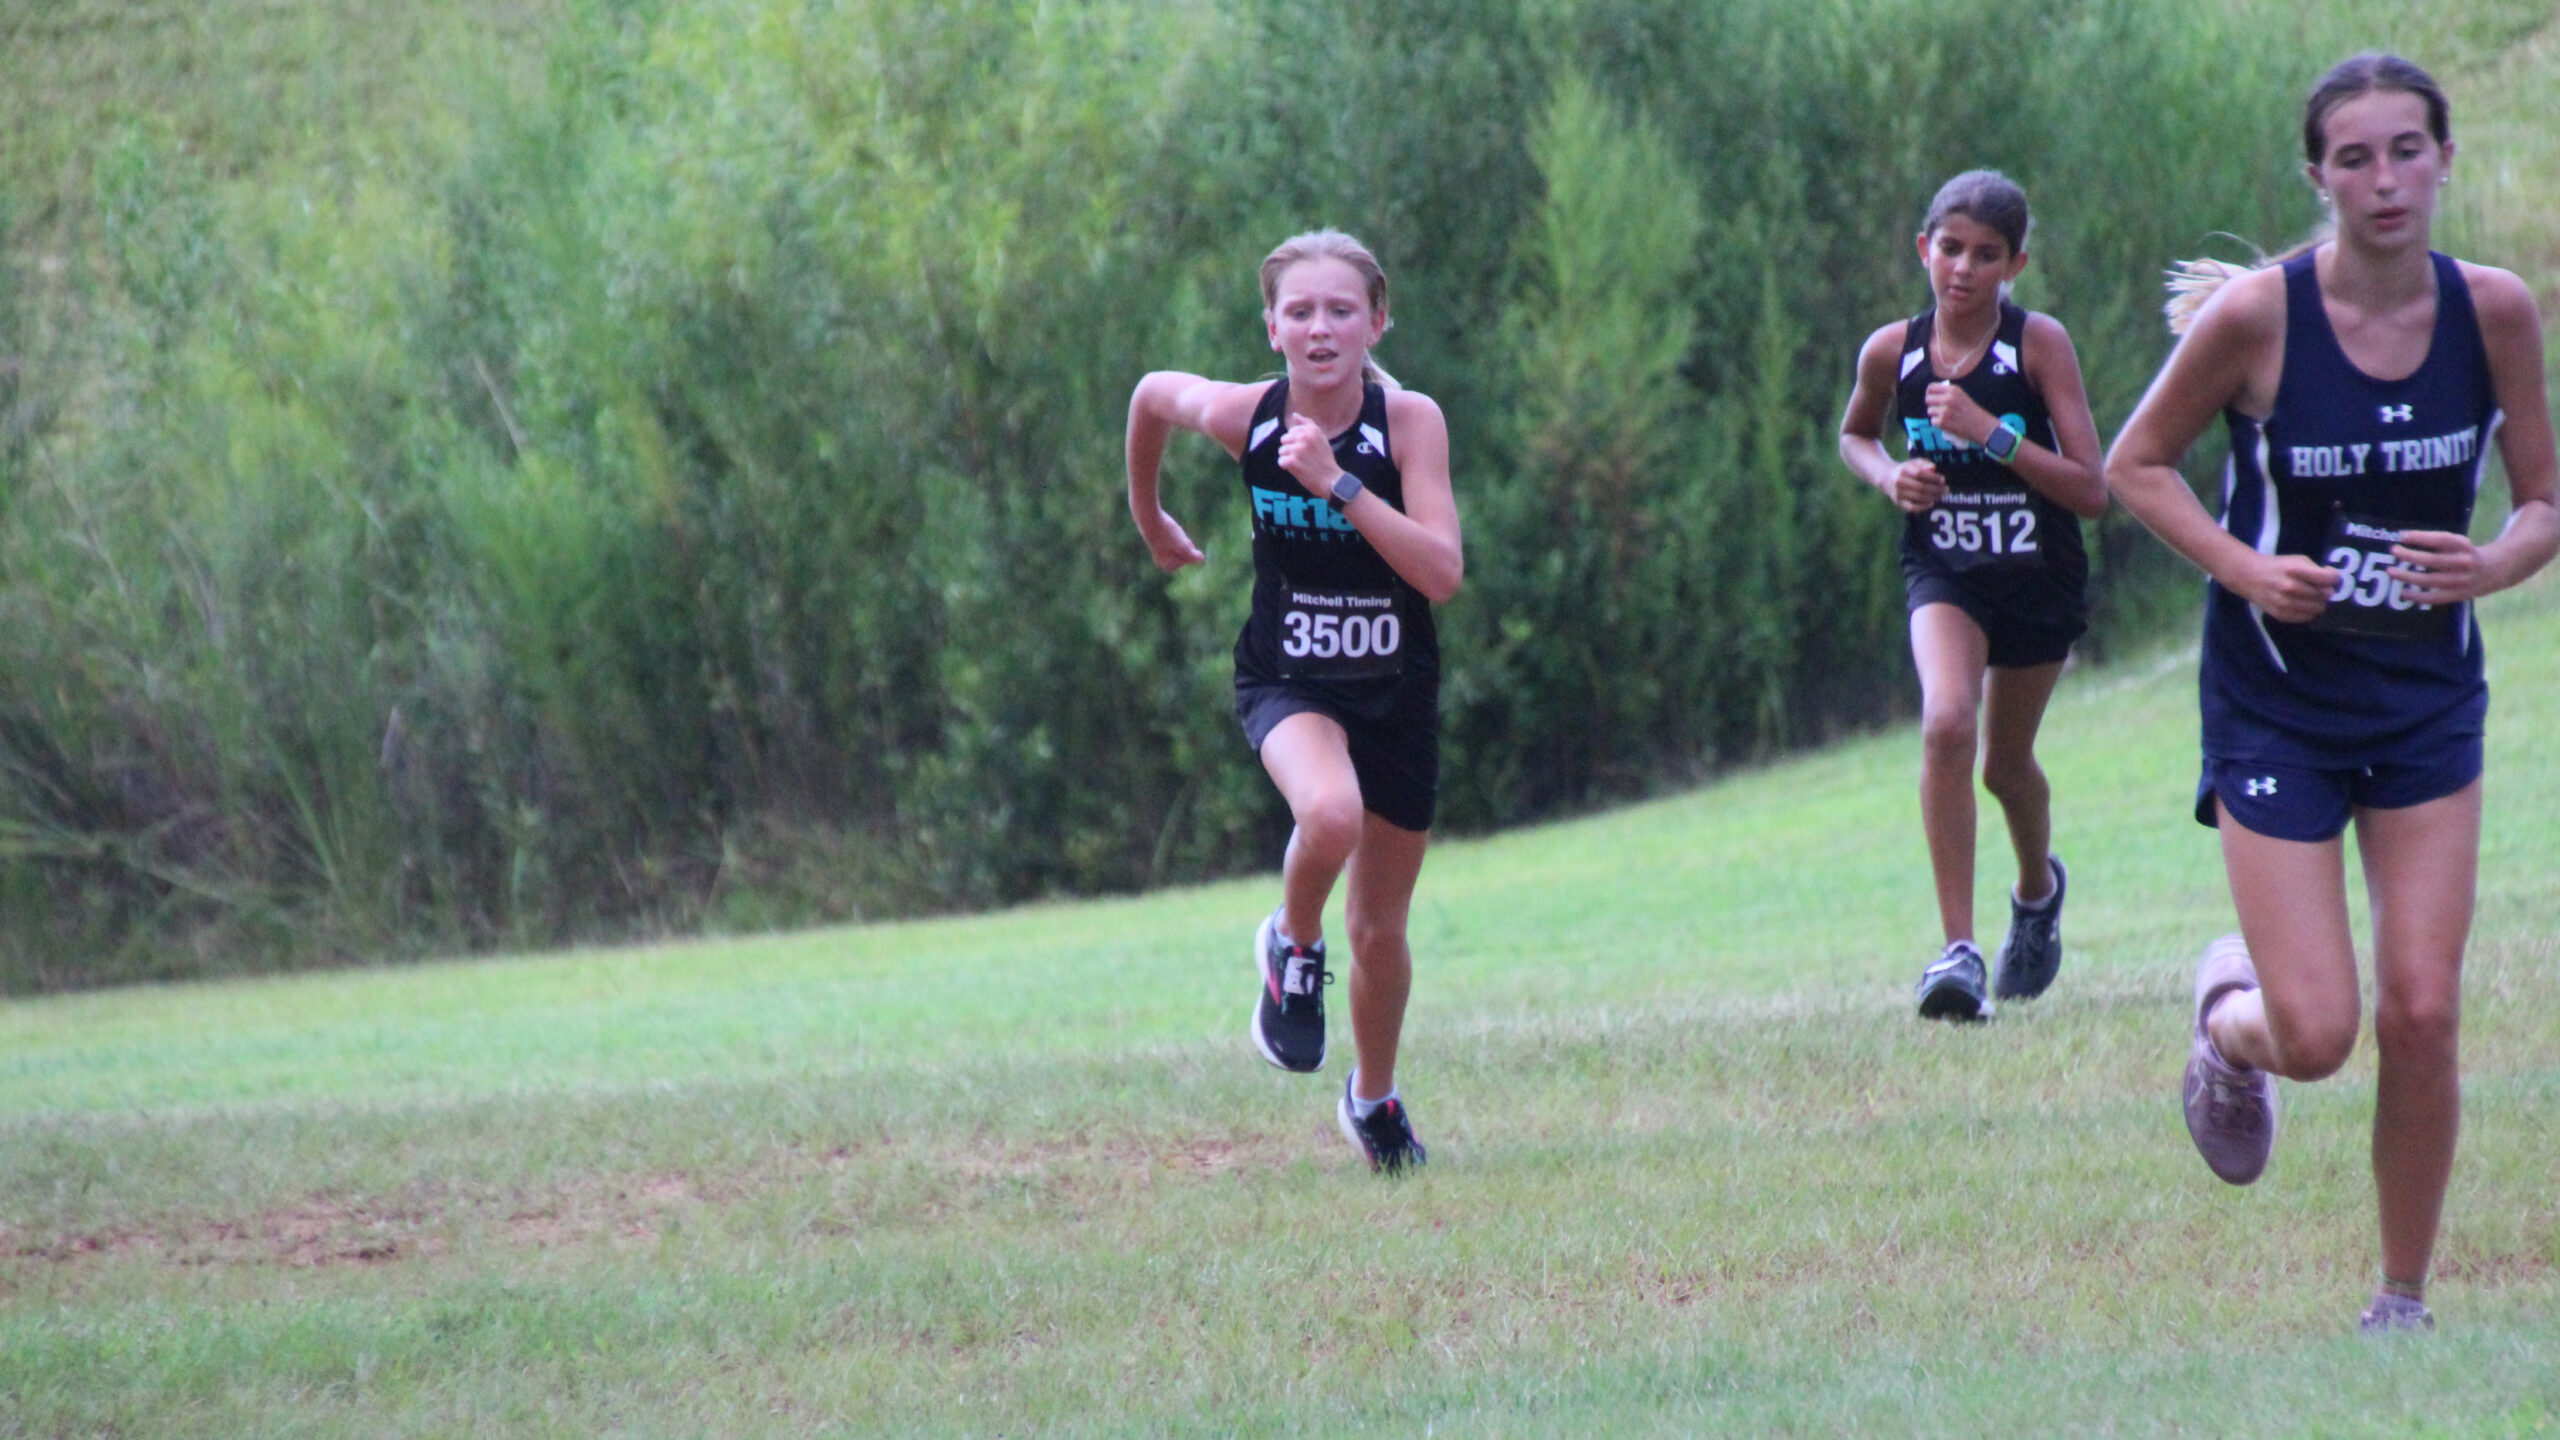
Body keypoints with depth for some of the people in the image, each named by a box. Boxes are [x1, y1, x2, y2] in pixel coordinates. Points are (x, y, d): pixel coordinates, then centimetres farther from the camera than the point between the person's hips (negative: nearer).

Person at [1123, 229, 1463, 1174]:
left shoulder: (1409, 422, -17)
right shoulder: (1240, 415, -14)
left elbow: (1443, 574, -26)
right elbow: (1152, 394, 9)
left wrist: (1338, 484, -34)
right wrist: (1149, 520, 20)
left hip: (1394, 693, 1)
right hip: (1288, 681, -1)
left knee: (1382, 929, 12)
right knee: (1330, 815, -35)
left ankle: (1374, 1098, 40)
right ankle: (1293, 950, -3)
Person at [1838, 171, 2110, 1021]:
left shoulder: (2038, 345, -17)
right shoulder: (1892, 352, -9)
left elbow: (2091, 491, -19)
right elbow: (1855, 434, 14)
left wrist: (1989, 433, -29)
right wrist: (1890, 476, -8)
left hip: (2039, 579, 0)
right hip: (1944, 573, 0)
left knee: (2006, 761, 16)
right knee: (1947, 725, -26)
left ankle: (2038, 888, 52)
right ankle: (1959, 951, -24)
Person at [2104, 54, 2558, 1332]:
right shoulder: (2256, 314, -16)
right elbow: (2135, 464, -3)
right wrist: (2245, 568, -19)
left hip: (2428, 699, 2)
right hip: (2277, 699, -2)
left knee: (2422, 1016, -4)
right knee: (2314, 1038, -8)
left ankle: (2403, 1303, 13)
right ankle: (2227, 1014, 30)